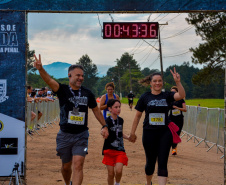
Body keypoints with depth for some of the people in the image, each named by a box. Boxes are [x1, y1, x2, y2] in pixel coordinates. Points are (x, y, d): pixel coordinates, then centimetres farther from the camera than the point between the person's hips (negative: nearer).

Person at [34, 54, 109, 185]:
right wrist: (41, 69, -45)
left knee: (78, 165, -14)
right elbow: (49, 80, -25)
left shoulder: (88, 94, 2)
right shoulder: (63, 90, -6)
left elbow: (96, 110, 16)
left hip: (81, 135, 0)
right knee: (66, 166, 15)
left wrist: (105, 126, 14)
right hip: (65, 135, 0)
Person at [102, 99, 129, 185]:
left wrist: (128, 137, 11)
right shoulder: (108, 121, -11)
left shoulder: (120, 120, 7)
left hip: (120, 150, 3)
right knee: (111, 174, 1)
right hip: (109, 150, -3)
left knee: (118, 171, -14)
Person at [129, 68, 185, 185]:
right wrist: (132, 133, 8)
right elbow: (138, 116, 7)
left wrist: (178, 82, -29)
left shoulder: (167, 96, 3)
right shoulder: (145, 97, 2)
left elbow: (181, 95, -15)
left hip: (165, 133, 0)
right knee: (150, 162, 12)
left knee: (162, 163, -5)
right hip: (149, 133, 0)